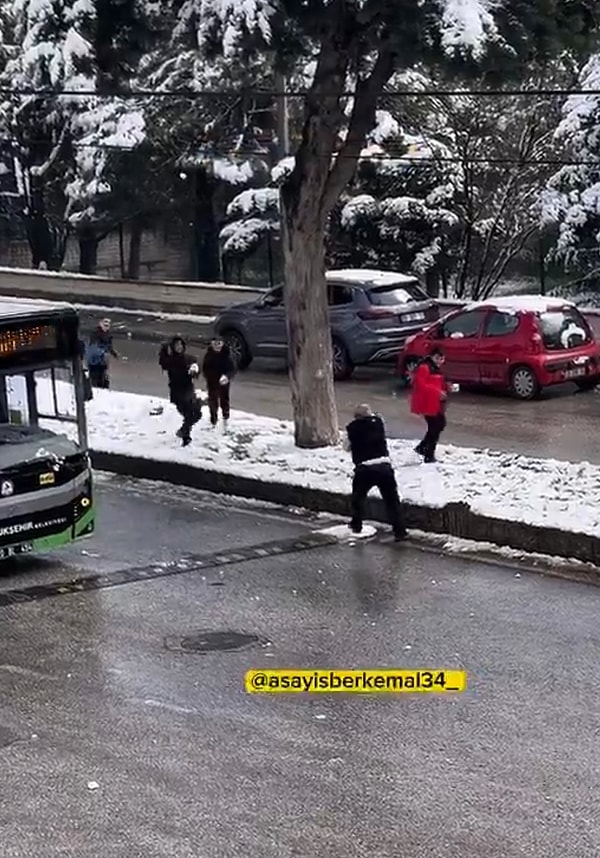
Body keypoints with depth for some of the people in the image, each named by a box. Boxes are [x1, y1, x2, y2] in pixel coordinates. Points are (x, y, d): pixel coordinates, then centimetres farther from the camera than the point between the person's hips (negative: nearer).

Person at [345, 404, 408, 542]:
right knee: (392, 499, 6)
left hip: (364, 468, -1)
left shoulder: (353, 427, 5)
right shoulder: (378, 422, 11)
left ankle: (356, 525, 34)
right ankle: (399, 531, 3)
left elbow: (348, 447, 15)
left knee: (358, 496, 24)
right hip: (384, 466, 1)